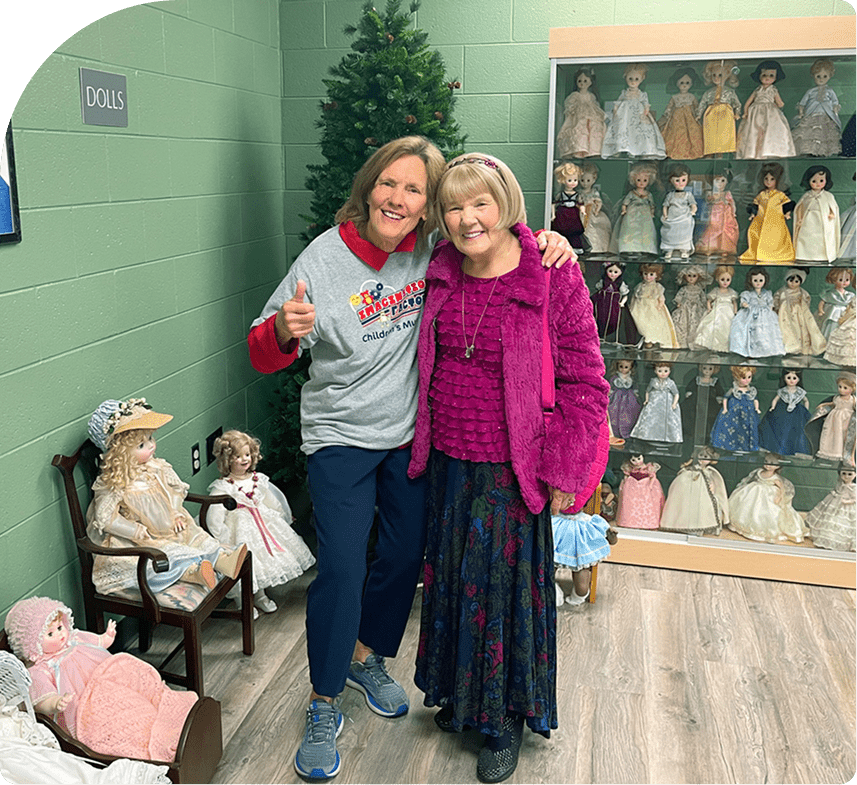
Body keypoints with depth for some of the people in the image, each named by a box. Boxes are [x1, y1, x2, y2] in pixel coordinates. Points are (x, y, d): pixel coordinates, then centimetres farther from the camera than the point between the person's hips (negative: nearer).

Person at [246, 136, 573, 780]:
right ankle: (324, 707, 17)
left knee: (406, 556, 15)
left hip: (412, 435, 4)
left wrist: (545, 239, -11)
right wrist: (285, 331, -38)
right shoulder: (325, 257, -16)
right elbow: (263, 353, -14)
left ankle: (367, 657, 44)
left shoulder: (435, 250, -8)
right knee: (340, 568, -6)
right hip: (341, 437, -4)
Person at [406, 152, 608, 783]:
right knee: (451, 582, 18)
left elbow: (585, 382, -11)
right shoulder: (441, 275, 1)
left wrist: (561, 472, -12)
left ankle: (505, 721, 31)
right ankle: (460, 696, 42)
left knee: (506, 588, 8)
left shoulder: (553, 278, -15)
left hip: (512, 471, -5)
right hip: (446, 464, 5)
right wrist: (423, 440, 14)